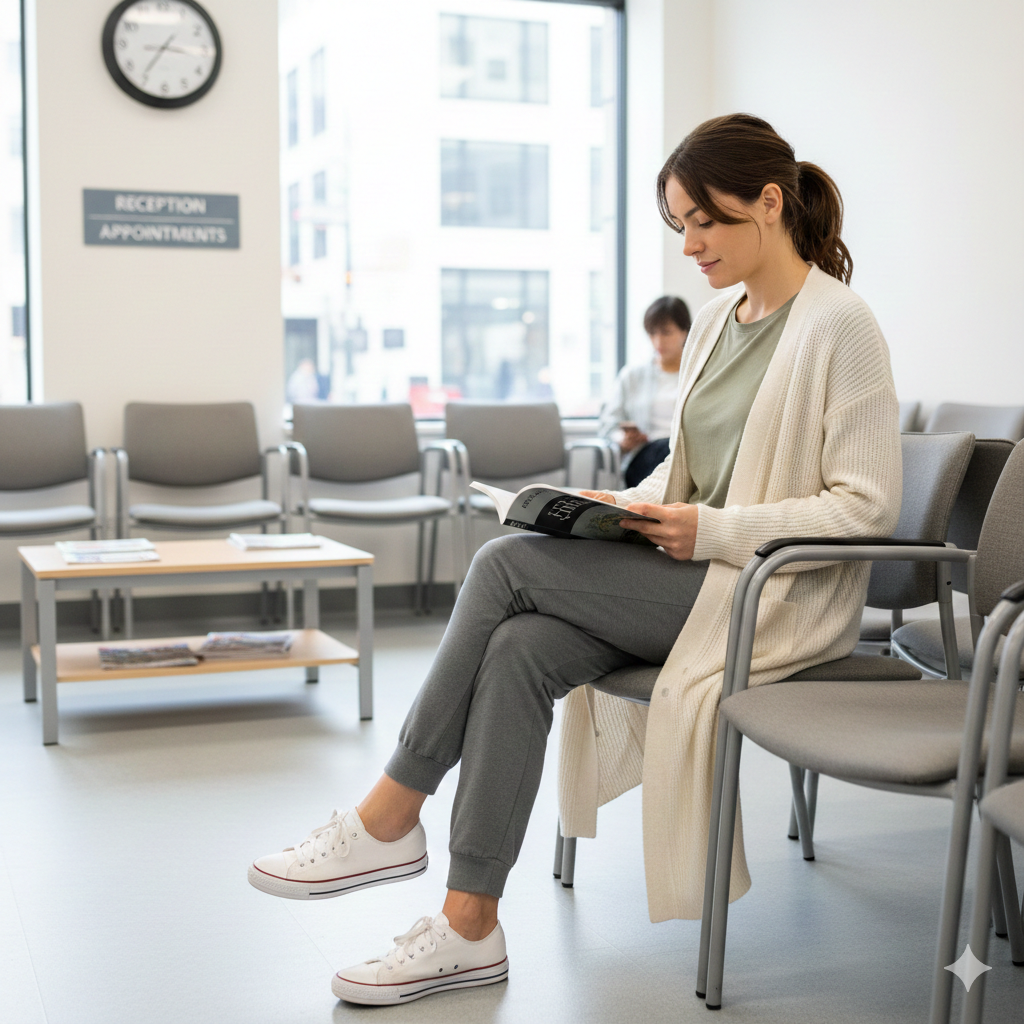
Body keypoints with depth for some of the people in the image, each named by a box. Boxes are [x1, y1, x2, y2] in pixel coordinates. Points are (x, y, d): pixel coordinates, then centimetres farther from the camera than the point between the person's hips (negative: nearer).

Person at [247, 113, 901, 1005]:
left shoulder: (838, 324, -10)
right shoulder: (719, 321, 15)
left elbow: (869, 504, -15)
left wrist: (714, 530, -19)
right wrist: (630, 505, 1)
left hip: (778, 596, -7)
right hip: (697, 571, 7)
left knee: (509, 564, -21)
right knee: (519, 649, -21)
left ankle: (391, 816, -9)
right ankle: (470, 924, -17)